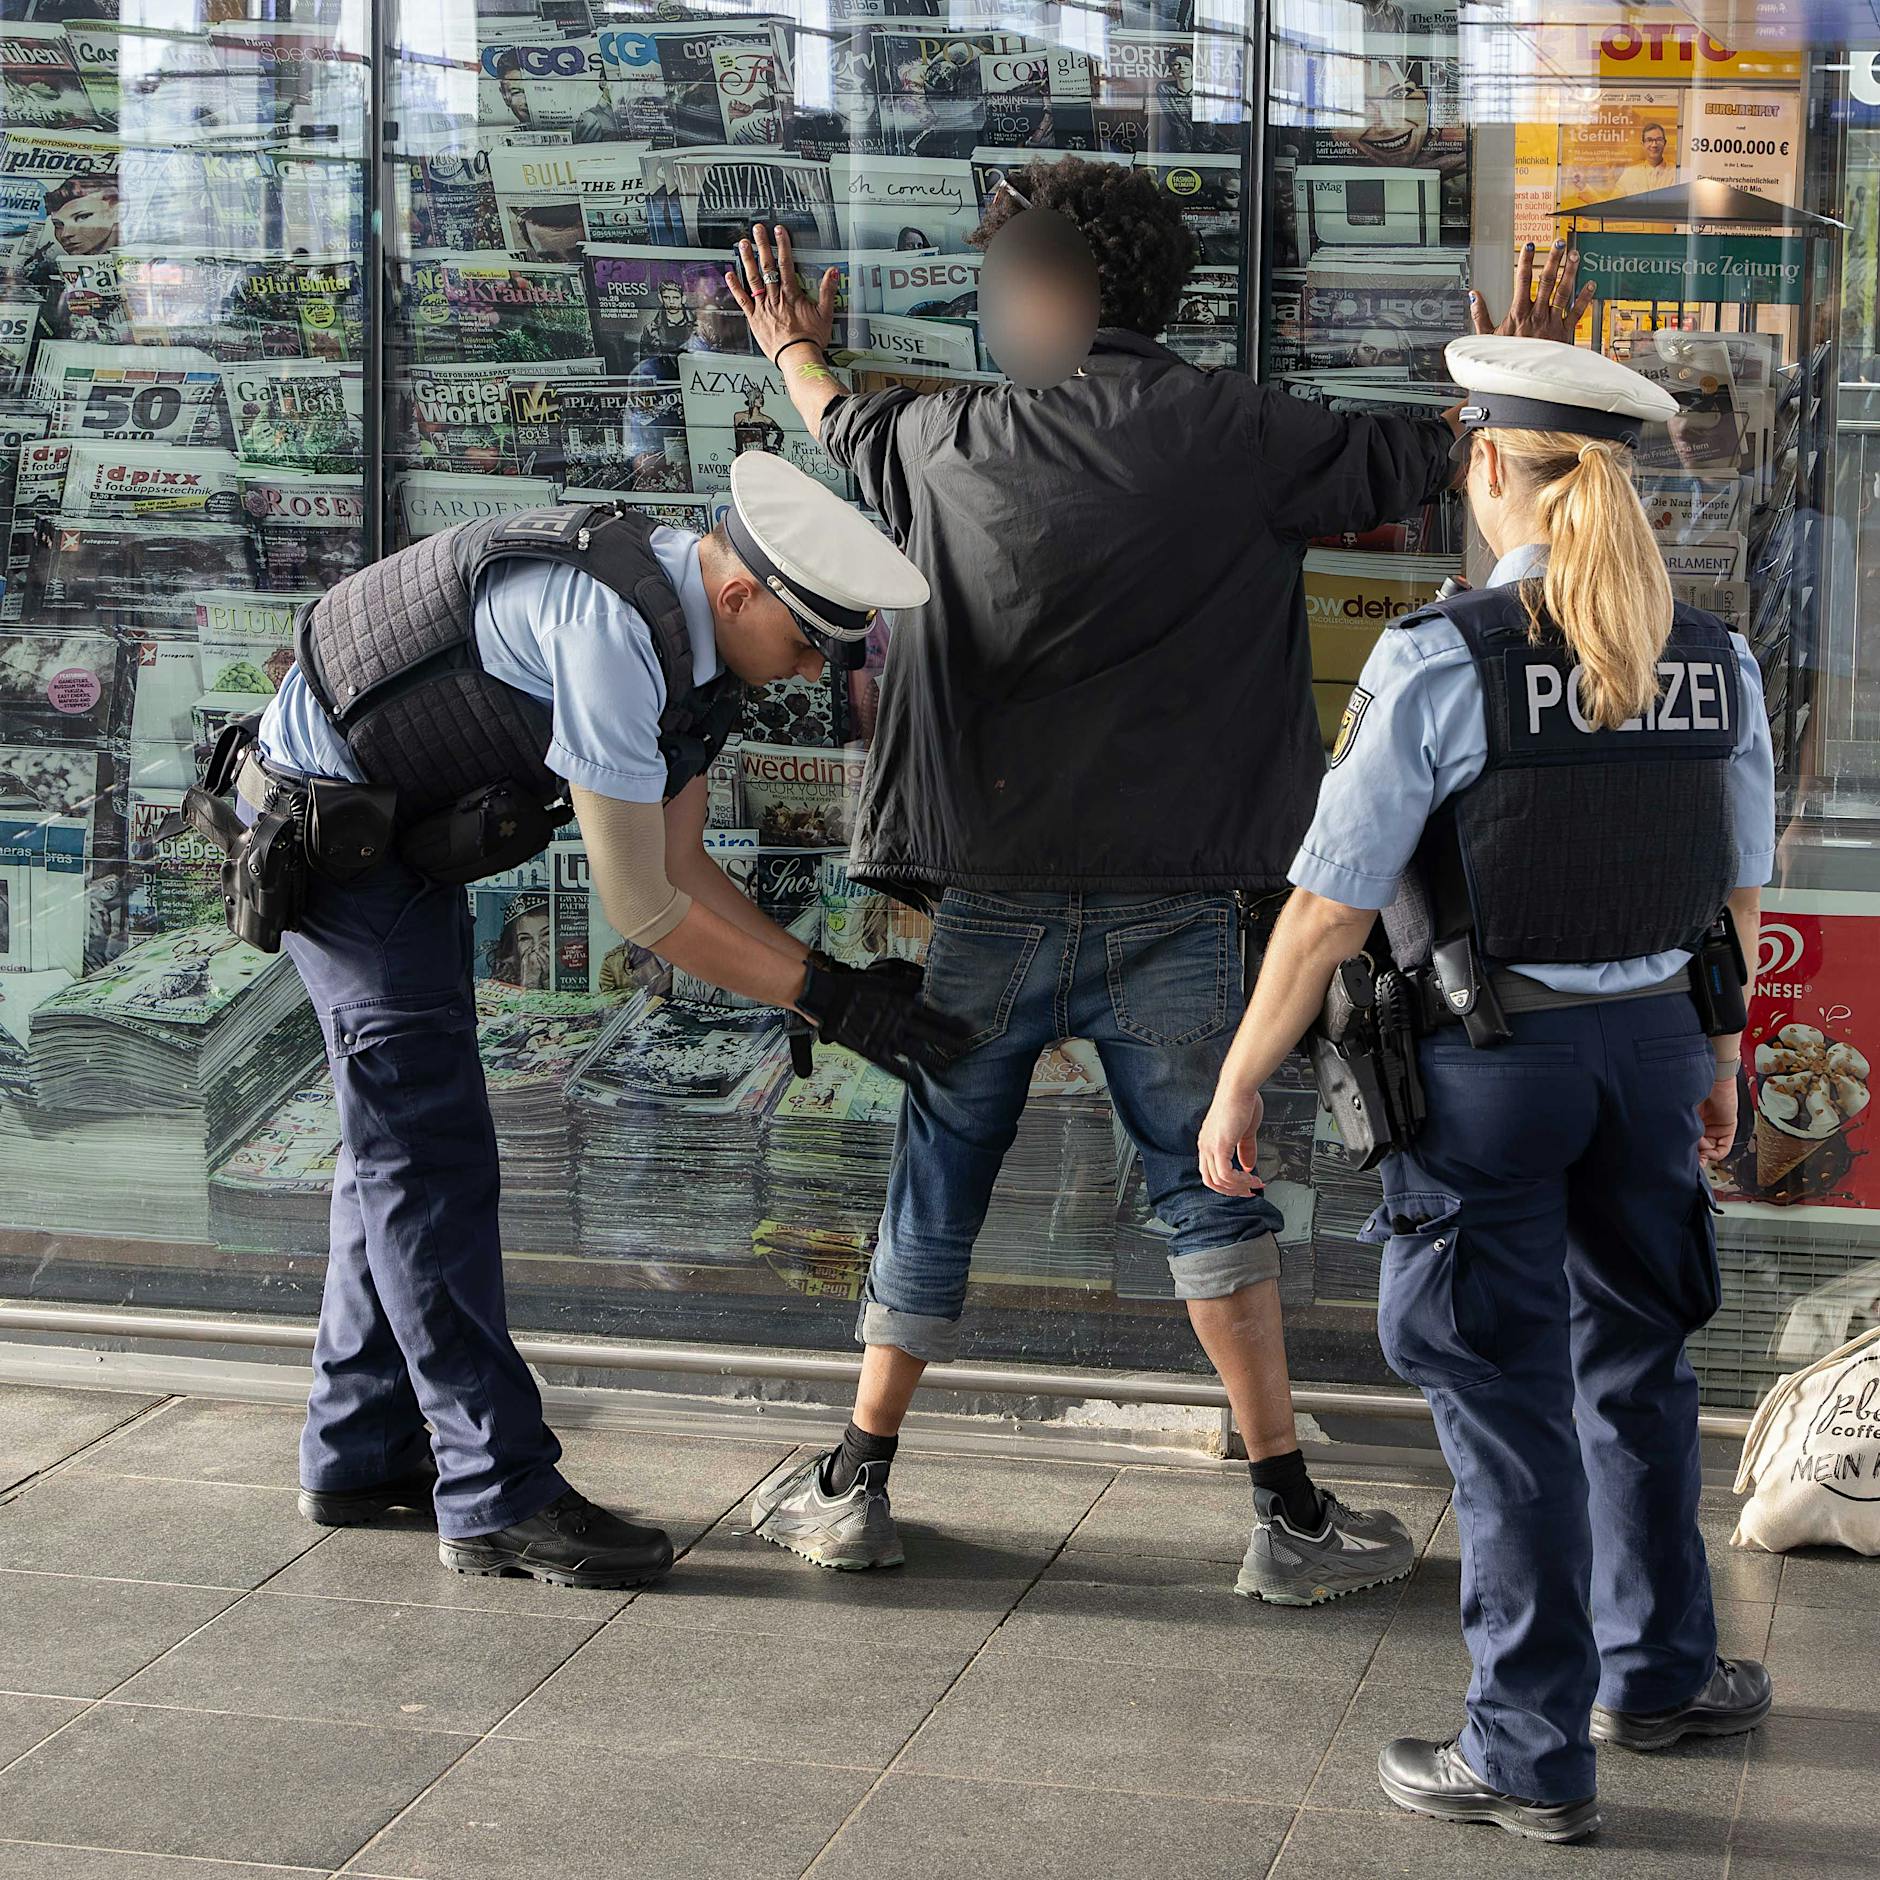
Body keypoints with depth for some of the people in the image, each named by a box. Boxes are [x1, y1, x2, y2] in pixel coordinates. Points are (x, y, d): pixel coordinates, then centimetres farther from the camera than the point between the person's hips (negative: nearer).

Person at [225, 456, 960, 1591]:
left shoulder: (696, 639, 0)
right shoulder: (611, 628, -31)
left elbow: (680, 860, 5)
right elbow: (642, 907, -26)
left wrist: (835, 980, -4)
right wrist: (825, 996, -22)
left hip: (406, 835, 10)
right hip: (332, 825, -10)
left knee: (404, 1144, 14)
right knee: (430, 1159, -10)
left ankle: (361, 1455, 24)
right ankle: (500, 1495, -6)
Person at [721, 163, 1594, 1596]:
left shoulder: (953, 439, 0)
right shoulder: (1246, 437, -5)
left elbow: (849, 430, 23)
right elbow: (1430, 458, 7)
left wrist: (795, 350, 45)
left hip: (990, 901, 1)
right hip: (1173, 907, -1)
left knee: (936, 1192, 12)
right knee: (1213, 1194, 7)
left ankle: (855, 1487, 21)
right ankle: (1293, 1515, 10)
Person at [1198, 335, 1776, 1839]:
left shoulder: (1439, 662, -17)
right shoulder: (1716, 661, 0)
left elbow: (1329, 910, -16)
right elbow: (1740, 896, 9)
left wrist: (1237, 1089, -7)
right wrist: (1719, 1061, 24)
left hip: (1487, 1059, -5)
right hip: (1655, 1044, 5)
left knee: (1506, 1399, 6)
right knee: (1635, 1369, 22)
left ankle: (1533, 1754, 15)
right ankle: (1659, 1671, 39)